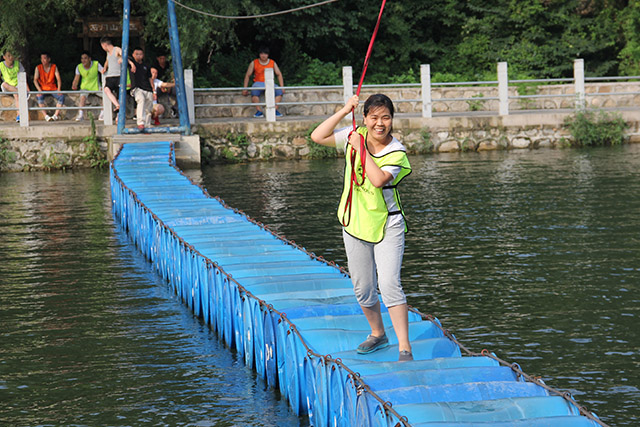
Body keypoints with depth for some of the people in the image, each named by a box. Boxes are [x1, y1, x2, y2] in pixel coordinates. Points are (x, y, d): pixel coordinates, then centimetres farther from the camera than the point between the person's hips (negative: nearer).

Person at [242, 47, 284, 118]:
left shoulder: (273, 63, 9)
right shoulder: (254, 63, 4)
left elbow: (279, 74, 11)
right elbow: (247, 75, 7)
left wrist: (282, 87, -2)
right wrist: (245, 89, -2)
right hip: (258, 83, -1)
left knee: (279, 91, -30)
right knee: (254, 92, -37)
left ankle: (275, 110, -28)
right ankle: (259, 111, -34)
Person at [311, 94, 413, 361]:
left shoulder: (397, 153, -15)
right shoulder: (355, 136, -2)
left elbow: (378, 179, -31)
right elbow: (317, 137, -5)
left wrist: (360, 149, -25)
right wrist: (344, 111, -11)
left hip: (387, 225, -5)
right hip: (355, 223, 5)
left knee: (389, 283, -18)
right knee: (363, 288, 12)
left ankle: (404, 348, -16)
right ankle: (377, 334, 36)